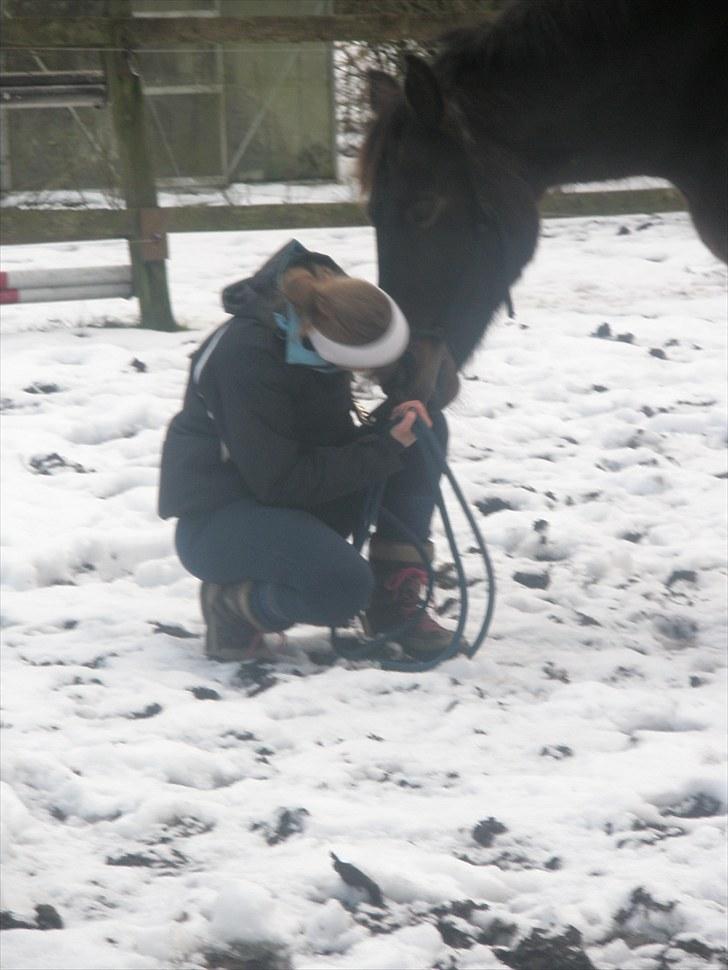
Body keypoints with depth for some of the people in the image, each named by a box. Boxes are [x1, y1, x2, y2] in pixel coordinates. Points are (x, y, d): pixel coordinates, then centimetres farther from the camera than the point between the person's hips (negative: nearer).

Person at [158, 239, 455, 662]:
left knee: (427, 428, -9)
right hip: (217, 517, -8)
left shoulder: (325, 310, -8)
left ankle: (395, 599, -5)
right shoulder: (249, 354, -29)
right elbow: (280, 482, -25)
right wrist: (384, 450, -24)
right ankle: (232, 603, -5)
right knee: (343, 586, -35)